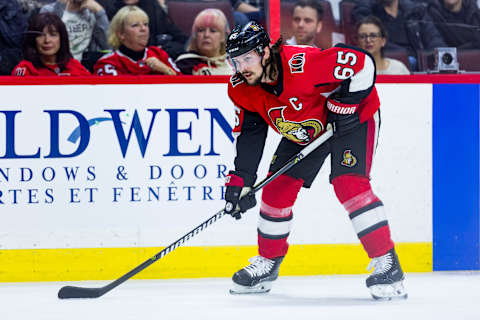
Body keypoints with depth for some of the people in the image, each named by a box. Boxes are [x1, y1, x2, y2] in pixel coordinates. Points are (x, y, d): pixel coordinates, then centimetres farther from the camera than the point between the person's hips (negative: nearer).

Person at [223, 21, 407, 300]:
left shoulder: (301, 65, -37)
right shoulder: (242, 89, -14)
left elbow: (361, 62, -34)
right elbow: (249, 133, -3)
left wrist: (346, 101, -33)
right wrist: (240, 179, -10)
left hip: (354, 113, -7)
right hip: (304, 129, 7)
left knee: (349, 184, -24)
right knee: (277, 189, 3)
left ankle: (387, 263, -20)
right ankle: (267, 262, 23)